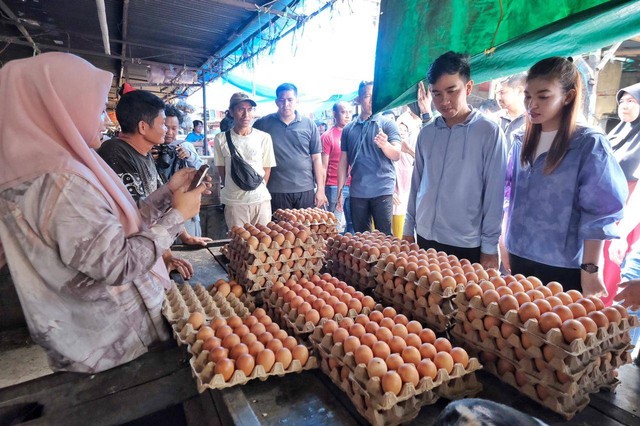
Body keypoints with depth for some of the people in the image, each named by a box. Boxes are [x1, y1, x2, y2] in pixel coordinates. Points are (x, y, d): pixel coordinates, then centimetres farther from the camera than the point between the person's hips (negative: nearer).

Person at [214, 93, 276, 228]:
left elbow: (267, 168, 8)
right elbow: (221, 169, 9)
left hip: (261, 201, 0)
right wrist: (233, 190, 8)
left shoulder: (264, 138, 0)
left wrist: (260, 190, 8)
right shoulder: (221, 139, 0)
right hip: (233, 202, 0)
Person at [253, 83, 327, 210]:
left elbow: (316, 158, 5)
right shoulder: (263, 124, 1)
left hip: (305, 190, 1)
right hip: (276, 191, -1)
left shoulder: (309, 125, 4)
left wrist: (320, 189, 0)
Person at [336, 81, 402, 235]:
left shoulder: (388, 124, 1)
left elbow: (396, 155, -9)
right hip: (357, 192, 3)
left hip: (382, 190, -3)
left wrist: (384, 144, -31)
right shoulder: (348, 128, 9)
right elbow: (343, 162, 11)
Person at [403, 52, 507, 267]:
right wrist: (409, 228, 10)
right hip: (424, 238, 4)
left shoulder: (489, 132, -8)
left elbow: (494, 193, -7)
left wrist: (489, 247, -7)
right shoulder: (426, 133, 4)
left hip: (466, 246, -4)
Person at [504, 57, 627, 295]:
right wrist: (507, 246, 11)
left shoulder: (589, 144, -9)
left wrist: (590, 269, -12)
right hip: (519, 258, 5)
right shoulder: (521, 142, 6)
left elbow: (598, 215, -11)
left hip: (563, 267, -5)